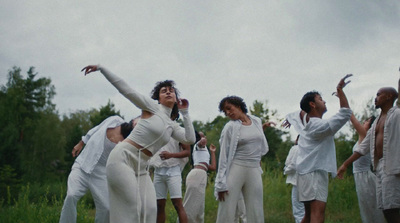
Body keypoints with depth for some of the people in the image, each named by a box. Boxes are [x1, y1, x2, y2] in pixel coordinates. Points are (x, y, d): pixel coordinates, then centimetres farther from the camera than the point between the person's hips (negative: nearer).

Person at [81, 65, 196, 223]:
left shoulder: (173, 126, 16)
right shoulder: (152, 107, -1)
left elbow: (190, 139, 1)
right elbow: (125, 89, -7)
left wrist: (185, 113, 5)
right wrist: (100, 68, -13)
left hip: (140, 167, 7)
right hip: (123, 158, -7)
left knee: (149, 209, -6)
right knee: (131, 209, -14)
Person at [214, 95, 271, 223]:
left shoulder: (257, 121, 10)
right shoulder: (230, 127, -2)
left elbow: (263, 147, 24)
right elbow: (224, 155, -5)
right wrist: (221, 183, -10)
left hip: (254, 171, 4)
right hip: (235, 169, -4)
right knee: (226, 212, -6)